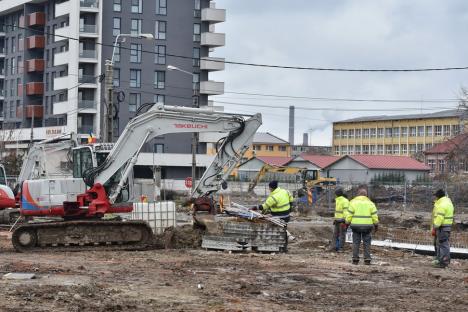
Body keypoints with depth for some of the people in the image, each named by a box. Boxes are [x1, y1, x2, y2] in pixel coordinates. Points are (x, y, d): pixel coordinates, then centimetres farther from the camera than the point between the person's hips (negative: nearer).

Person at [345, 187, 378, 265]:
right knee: (367, 243, 6)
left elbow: (349, 215, -3)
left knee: (356, 242, 5)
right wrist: (376, 224, 15)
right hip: (367, 226, 1)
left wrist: (347, 223, 7)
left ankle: (355, 259, 2)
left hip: (356, 225, 0)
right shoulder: (370, 203, 3)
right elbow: (374, 216, 3)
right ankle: (367, 259, 2)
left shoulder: (353, 202, -1)